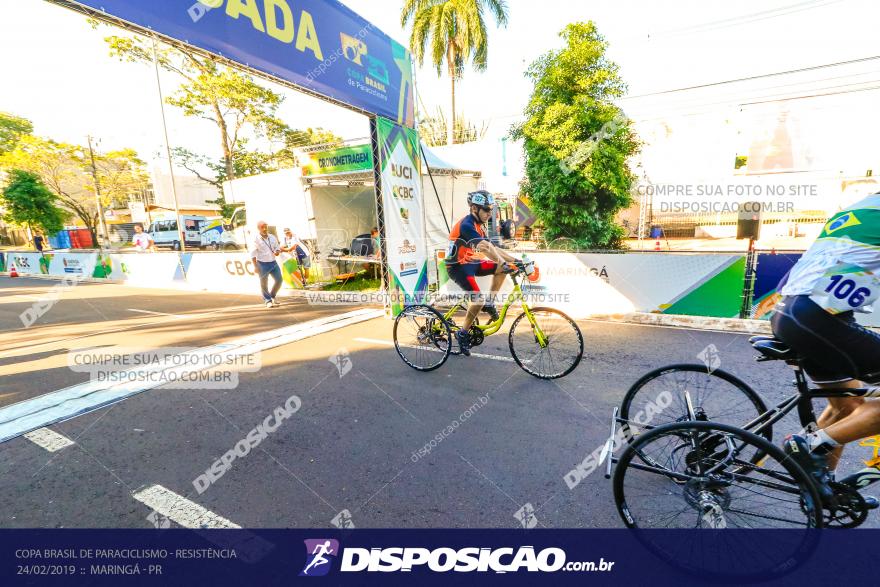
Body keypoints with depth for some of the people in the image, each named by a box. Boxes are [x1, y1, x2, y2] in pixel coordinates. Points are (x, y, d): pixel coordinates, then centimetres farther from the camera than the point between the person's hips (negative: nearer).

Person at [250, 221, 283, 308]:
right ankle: (268, 301, 20)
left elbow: (277, 247, 17)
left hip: (273, 262, 5)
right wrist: (255, 266, -14)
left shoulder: (272, 237, 6)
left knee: (279, 279, 4)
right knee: (264, 284, 4)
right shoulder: (255, 239, -9)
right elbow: (253, 254, -10)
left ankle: (272, 297, 26)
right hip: (263, 264, -5)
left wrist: (277, 252, -7)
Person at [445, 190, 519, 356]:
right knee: (478, 299, -22)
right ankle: (463, 333, -4)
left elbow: (492, 248, 9)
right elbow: (485, 248, -34)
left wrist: (514, 260, 0)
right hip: (457, 266, -9)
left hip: (470, 263, 9)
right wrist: (504, 262, -41)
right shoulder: (467, 224, -20)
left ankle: (489, 303, 7)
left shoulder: (479, 226, 10)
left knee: (502, 268, -3)